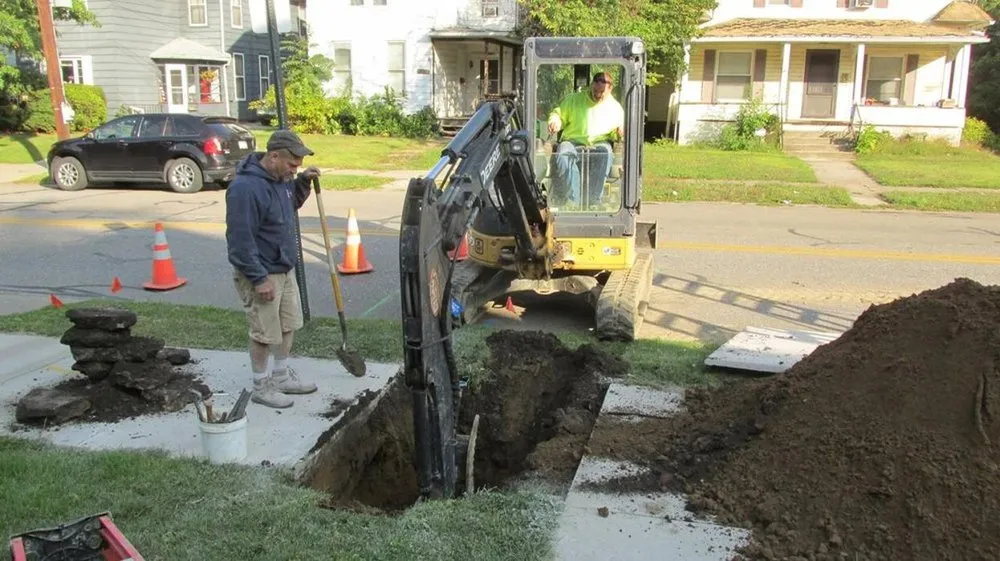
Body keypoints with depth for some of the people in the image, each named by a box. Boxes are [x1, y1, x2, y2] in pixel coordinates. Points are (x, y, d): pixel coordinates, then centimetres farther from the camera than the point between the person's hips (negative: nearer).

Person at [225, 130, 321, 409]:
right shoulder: (245, 187, -25)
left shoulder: (279, 178, 4)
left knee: (288, 326, 18)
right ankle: (260, 387, 19)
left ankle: (281, 376, 35)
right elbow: (240, 240, -25)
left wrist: (303, 182, 7)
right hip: (261, 275, -9)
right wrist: (259, 278, -24)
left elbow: (291, 204, 25)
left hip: (285, 269, 9)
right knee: (265, 333, 2)